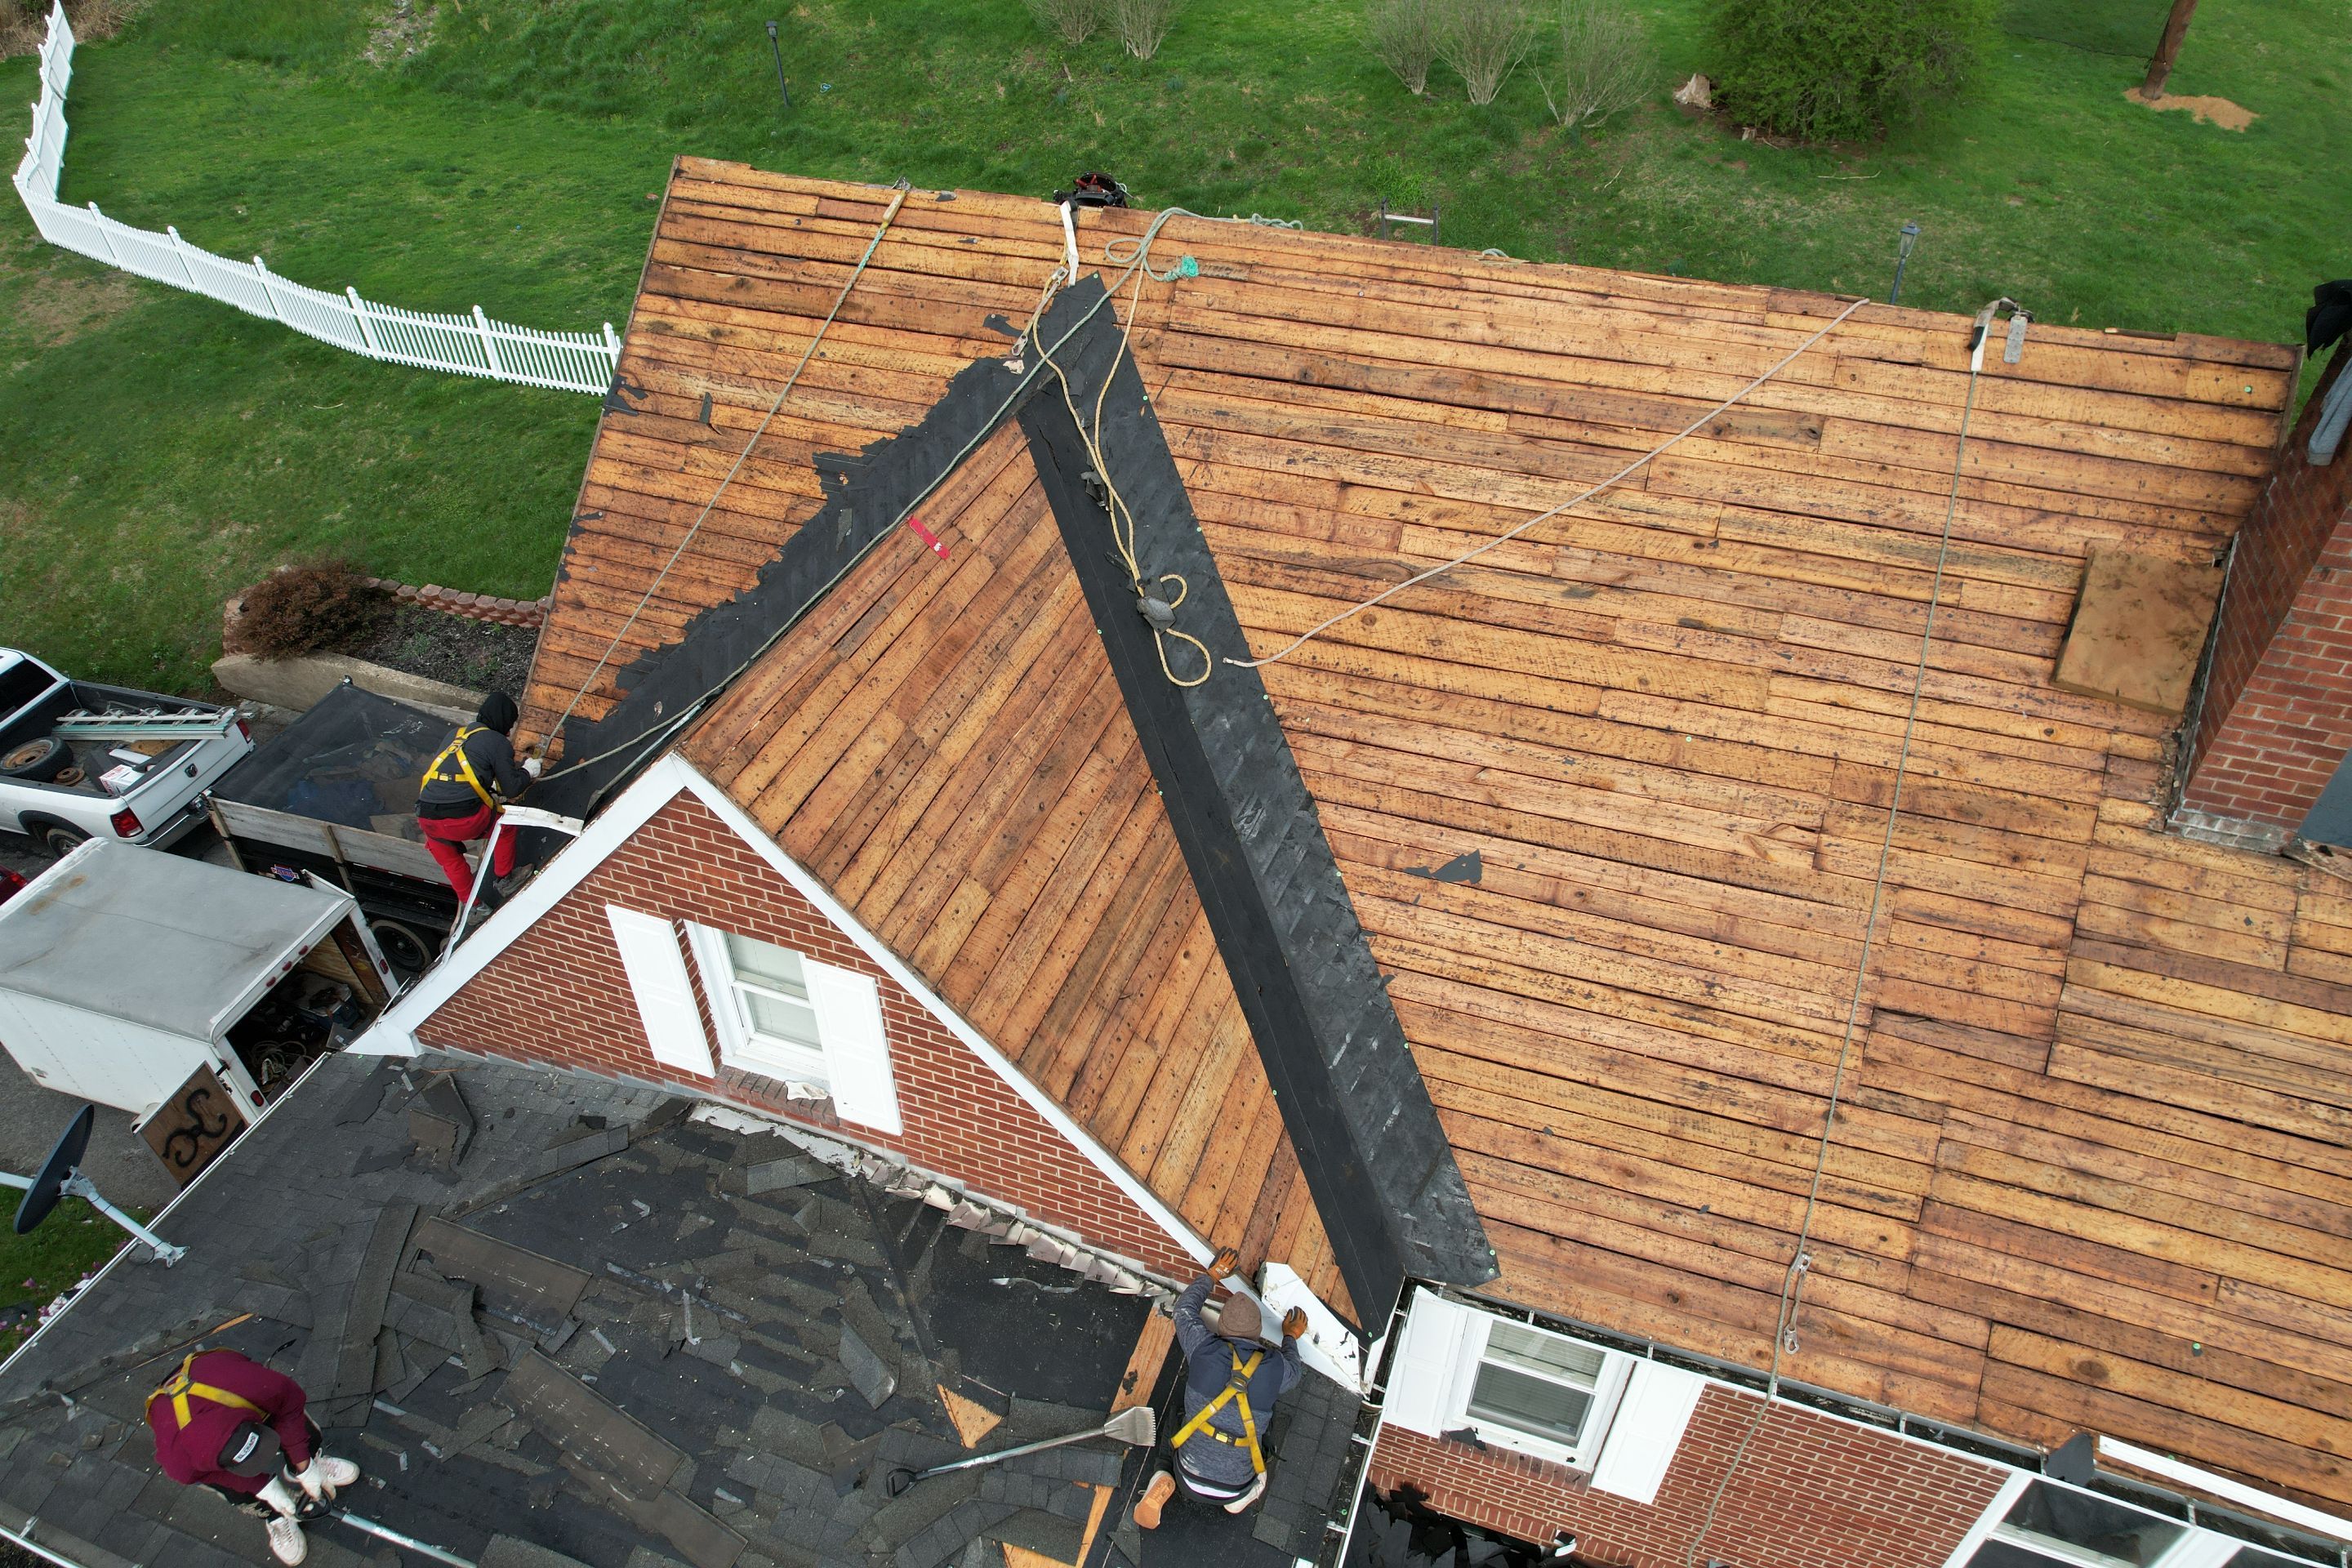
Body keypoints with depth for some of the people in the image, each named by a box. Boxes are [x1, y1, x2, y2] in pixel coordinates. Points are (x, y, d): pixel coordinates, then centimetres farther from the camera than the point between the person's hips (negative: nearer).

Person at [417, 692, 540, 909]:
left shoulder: (455, 734, 22)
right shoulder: (498, 742, 4)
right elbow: (512, 788, 6)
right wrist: (527, 772, 25)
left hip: (427, 817, 5)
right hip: (465, 818, -5)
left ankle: (468, 901, 39)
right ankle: (503, 881, 39)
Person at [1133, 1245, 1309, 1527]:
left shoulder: (1204, 1349, -14)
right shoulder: (1274, 1368, -13)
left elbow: (1185, 1307, 8)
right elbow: (1294, 1371, 14)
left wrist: (1212, 1275, 24)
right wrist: (1291, 1338, 34)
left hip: (1191, 1476, -1)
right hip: (1235, 1488, 1)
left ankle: (1165, 1486, 4)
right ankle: (1241, 1497, 7)